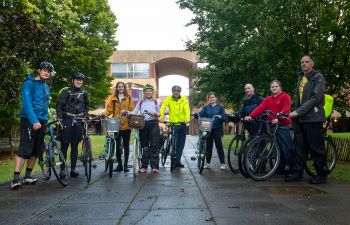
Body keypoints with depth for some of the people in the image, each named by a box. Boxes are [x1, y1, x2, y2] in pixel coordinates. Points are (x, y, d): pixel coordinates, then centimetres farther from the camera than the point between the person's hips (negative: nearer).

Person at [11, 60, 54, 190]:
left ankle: (28, 176, 19)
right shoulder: (29, 84, -6)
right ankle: (15, 179, -8)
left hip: (41, 122, 7)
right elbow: (27, 104, -17)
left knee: (36, 151, 9)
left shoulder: (46, 87, 17)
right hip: (29, 121, -7)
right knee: (24, 150, -11)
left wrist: (45, 120, 15)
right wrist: (34, 121, -26)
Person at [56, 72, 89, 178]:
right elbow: (59, 105, -3)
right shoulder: (65, 91, 0)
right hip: (67, 120, -3)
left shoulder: (84, 93, 10)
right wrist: (60, 119, -11)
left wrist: (85, 116, 7)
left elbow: (86, 106, 20)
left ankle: (73, 169, 12)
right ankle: (62, 169, 7)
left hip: (78, 121, 3)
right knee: (64, 145, -1)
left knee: (75, 146, 6)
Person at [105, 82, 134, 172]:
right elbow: (109, 109, 5)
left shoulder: (129, 98, 10)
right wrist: (104, 114, -14)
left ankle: (125, 164, 13)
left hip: (126, 124, -1)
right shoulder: (113, 99, 13)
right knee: (117, 145, 3)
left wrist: (126, 112, -17)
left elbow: (132, 110, 3)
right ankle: (119, 164, 15)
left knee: (126, 145, 4)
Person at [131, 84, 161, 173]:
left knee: (154, 145, -5)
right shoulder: (141, 102, 13)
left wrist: (154, 114, -10)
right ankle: (144, 166, 11)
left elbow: (159, 114, 11)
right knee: (144, 146, 5)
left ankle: (154, 166, -3)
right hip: (143, 124, 1)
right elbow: (134, 112, 4)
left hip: (153, 124, -1)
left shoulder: (155, 102, 12)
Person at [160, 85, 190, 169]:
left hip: (182, 124, 2)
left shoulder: (184, 99, 0)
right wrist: (161, 116, -30)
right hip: (172, 124, -2)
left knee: (181, 144, 9)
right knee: (174, 143, -4)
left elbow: (187, 109, -12)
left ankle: (178, 161, 23)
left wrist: (187, 119, -29)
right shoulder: (169, 99, -1)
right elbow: (163, 107, -13)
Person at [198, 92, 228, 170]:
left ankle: (222, 163, 8)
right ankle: (208, 162, 18)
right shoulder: (206, 107, 8)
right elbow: (201, 115, -7)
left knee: (219, 145, -2)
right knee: (208, 146, 7)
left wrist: (221, 117, -23)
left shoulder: (220, 107, 4)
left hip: (217, 129, -2)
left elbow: (225, 117, -1)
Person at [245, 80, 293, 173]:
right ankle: (281, 167, 19)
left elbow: (285, 109, -13)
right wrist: (250, 116, -15)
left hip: (284, 125, -5)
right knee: (278, 147, 10)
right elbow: (260, 108, 1)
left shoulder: (285, 96, 1)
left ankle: (290, 166, 6)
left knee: (286, 147, -9)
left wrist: (278, 118, -30)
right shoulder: (267, 99, 15)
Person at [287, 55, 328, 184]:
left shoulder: (318, 77, -4)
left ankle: (322, 174, 12)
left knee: (316, 147, 0)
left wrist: (298, 111, -19)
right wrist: (295, 112, 9)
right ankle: (297, 172, 14)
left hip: (312, 117, -7)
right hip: (299, 118, 7)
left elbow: (316, 97, -15)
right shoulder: (301, 78, 18)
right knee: (299, 146, 8)